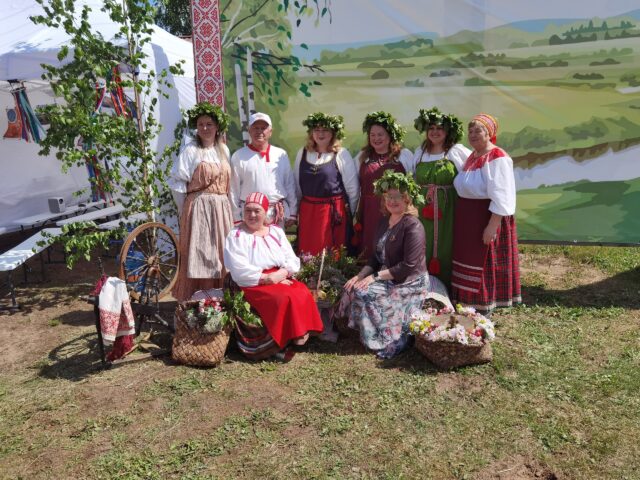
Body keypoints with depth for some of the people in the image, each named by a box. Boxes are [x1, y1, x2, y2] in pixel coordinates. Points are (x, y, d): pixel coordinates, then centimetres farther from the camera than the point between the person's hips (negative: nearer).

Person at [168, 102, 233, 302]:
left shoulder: (223, 149, 12)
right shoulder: (190, 150, -3)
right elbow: (177, 182, -5)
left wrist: (226, 206, 6)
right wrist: (185, 210, -3)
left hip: (221, 209, 5)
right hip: (198, 208, -5)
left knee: (220, 256, 7)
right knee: (198, 256, -3)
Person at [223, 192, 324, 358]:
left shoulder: (276, 231, 13)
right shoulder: (236, 235, -1)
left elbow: (292, 260, 6)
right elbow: (240, 271, -12)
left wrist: (281, 273, -15)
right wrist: (266, 278, -18)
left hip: (282, 280, 5)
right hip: (254, 285, -4)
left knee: (303, 294, -25)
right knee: (284, 299, -30)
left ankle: (302, 331, -13)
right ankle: (287, 338, -17)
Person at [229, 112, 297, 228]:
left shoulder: (281, 155, 6)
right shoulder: (239, 157, 0)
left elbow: (289, 184, 9)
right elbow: (234, 189, 1)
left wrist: (292, 213, 7)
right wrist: (236, 217, -1)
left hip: (278, 213, 2)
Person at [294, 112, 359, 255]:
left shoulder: (341, 155, -2)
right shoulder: (302, 153, 9)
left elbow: (353, 189, -1)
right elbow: (296, 185, 14)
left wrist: (349, 213, 3)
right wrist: (295, 210, 14)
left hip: (334, 212, -3)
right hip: (307, 211, 3)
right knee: (307, 251, 6)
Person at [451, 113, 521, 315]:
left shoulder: (497, 158, -16)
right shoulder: (472, 156, 12)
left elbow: (501, 197, -21)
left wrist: (492, 225, -25)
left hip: (487, 217, -9)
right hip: (467, 217, 9)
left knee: (484, 263, 1)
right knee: (469, 260, 15)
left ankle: (484, 309, 15)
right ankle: (469, 303, 28)